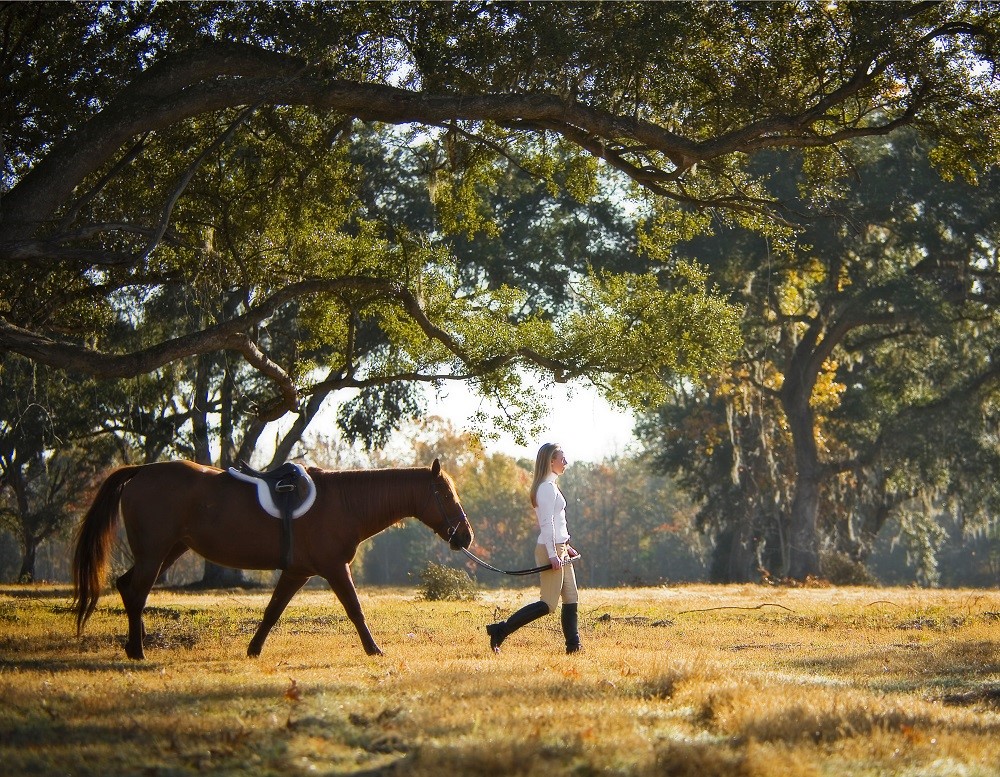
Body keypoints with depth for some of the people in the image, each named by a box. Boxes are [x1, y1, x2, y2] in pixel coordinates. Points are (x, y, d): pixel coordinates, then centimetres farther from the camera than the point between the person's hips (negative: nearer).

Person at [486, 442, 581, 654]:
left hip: (559, 549, 10)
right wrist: (552, 555, -23)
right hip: (551, 549, -10)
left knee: (571, 599, 9)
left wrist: (565, 547, 21)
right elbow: (547, 523, -20)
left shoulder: (550, 486, 18)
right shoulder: (547, 487, -14)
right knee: (549, 603, -10)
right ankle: (500, 631, -11)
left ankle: (573, 644, 11)